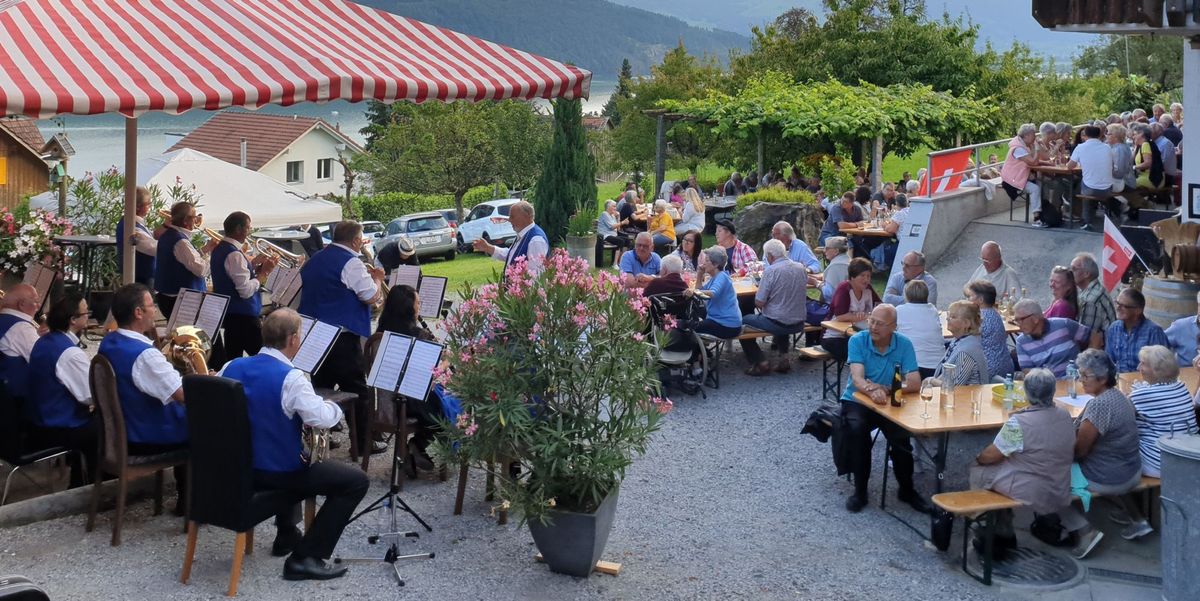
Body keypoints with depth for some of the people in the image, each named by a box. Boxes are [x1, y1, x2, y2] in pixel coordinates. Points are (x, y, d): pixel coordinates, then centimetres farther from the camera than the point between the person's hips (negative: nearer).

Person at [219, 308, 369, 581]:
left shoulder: (232, 367, -1)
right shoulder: (290, 377, -23)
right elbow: (321, 418, -29)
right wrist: (333, 407, -7)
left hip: (238, 468, 8)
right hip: (278, 472, -8)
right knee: (357, 481, 0)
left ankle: (286, 536, 41)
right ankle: (305, 557, -6)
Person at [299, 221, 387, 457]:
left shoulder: (315, 260, 12)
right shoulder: (351, 263, -14)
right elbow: (371, 297, -17)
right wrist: (377, 278, 4)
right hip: (342, 337, -8)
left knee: (321, 385, 16)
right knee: (356, 390, 0)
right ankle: (362, 443, 3)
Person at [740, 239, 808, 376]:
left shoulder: (771, 271, -17)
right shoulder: (801, 268, 1)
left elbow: (759, 303, -17)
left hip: (776, 324, -6)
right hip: (798, 324, 6)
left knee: (744, 321, 17)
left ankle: (761, 362, 7)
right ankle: (783, 356, 22)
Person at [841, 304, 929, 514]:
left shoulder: (904, 344, -5)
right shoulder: (858, 341, -9)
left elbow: (914, 384, -14)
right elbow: (857, 379, -21)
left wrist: (884, 389, -26)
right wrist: (872, 390, -43)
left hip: (890, 404, 1)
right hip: (856, 401, -1)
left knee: (901, 434, -26)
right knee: (856, 428, -32)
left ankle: (906, 489, 1)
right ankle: (860, 490, -14)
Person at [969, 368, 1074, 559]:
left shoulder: (1019, 423, -24)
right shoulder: (1065, 417, -3)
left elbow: (991, 456, -14)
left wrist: (978, 458, 9)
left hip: (1033, 495, -7)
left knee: (978, 471, 13)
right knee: (1003, 467, 26)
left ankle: (1003, 535, 21)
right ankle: (1004, 536, 30)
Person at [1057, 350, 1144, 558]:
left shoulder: (1098, 405, -25)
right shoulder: (1119, 397, 4)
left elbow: (1079, 450, -20)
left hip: (1107, 479, -9)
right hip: (1131, 473, 9)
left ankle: (1084, 530, -1)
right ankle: (1136, 519, 31)